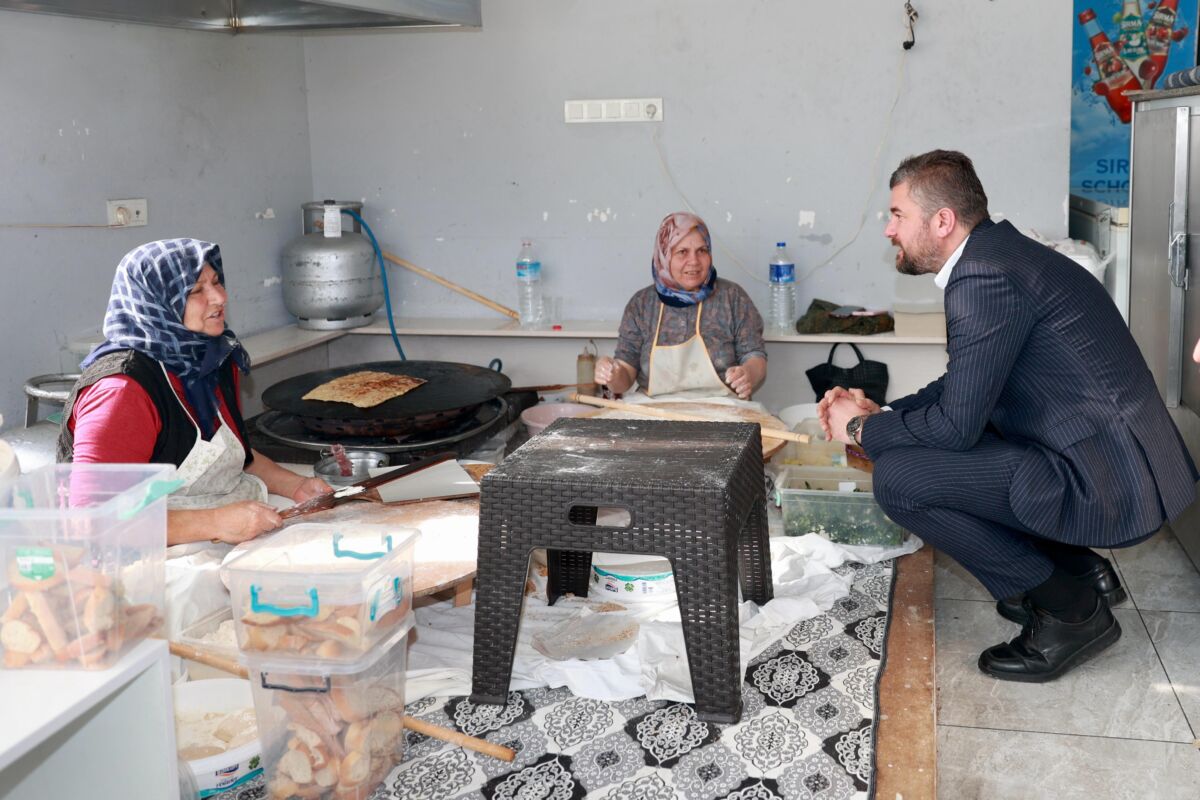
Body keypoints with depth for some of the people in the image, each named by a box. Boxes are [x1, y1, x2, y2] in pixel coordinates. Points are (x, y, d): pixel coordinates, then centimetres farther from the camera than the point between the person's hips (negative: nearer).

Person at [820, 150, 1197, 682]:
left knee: (897, 476, -17)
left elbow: (957, 424, -19)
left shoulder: (984, 276, -20)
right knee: (917, 444, 18)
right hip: (1112, 458, 10)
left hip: (1107, 484, -10)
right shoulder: (997, 251, 11)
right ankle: (1080, 568, 18)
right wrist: (879, 413, 12)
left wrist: (863, 429, -3)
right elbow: (963, 386, 21)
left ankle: (1071, 609, -3)